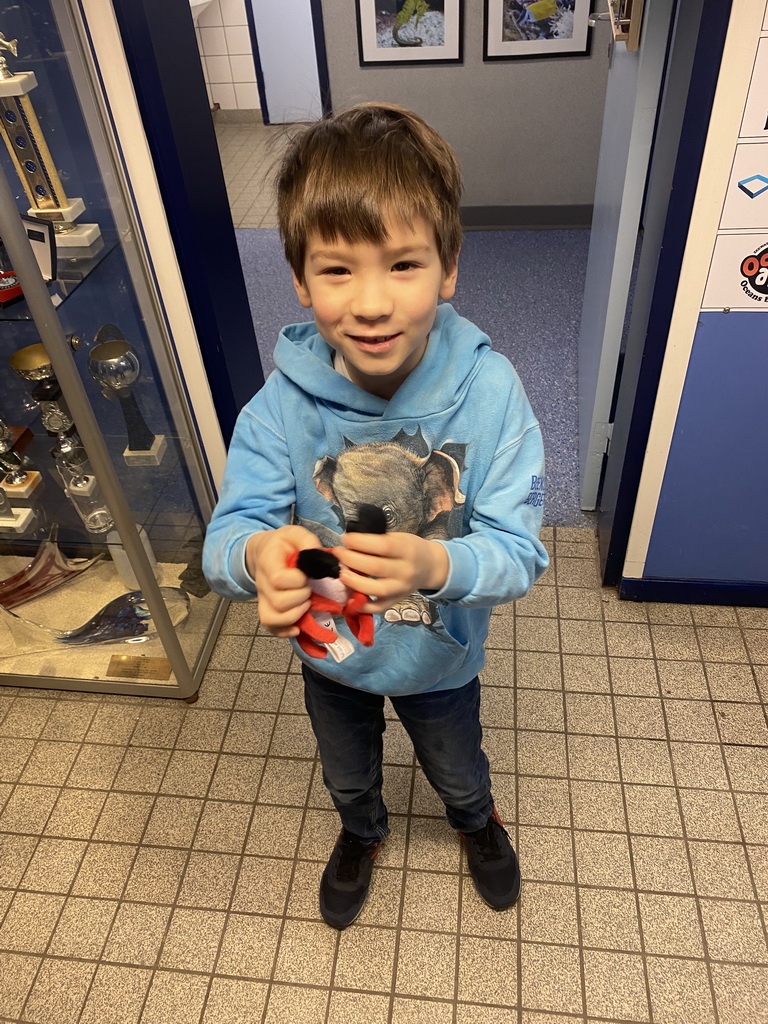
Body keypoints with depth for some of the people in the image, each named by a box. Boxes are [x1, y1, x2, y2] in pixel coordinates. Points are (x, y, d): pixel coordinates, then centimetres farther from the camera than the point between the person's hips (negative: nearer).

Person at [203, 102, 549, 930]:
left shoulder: (489, 391, -29)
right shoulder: (283, 403, -26)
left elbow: (519, 550, -26)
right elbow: (228, 532, -24)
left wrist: (435, 564, -48)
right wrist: (257, 555, -48)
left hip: (441, 659, 0)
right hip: (329, 656, 1)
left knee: (458, 771, 32)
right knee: (346, 775, 32)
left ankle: (475, 821, 70)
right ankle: (362, 833, 69)